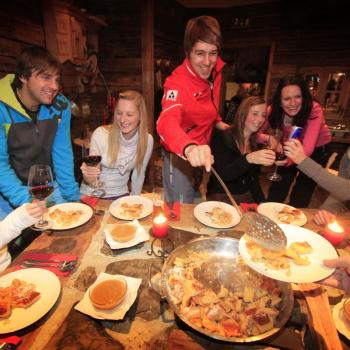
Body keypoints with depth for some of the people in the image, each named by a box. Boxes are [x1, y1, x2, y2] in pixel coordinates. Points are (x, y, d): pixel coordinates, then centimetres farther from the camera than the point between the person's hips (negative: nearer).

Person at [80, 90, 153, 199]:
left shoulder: (147, 140, -11)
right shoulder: (101, 134, -17)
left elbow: (139, 175, 3)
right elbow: (91, 181, -12)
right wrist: (88, 175, -33)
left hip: (120, 196, 1)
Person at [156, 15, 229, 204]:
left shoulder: (215, 69, -8)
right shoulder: (177, 82, -29)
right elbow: (167, 121, -50)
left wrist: (216, 120, 5)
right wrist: (189, 148, -67)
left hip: (200, 152, 8)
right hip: (180, 154, -7)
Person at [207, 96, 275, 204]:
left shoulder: (257, 143, 8)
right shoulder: (221, 137, -10)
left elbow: (253, 178, 13)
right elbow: (222, 175, -21)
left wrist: (262, 202, 3)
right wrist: (248, 159, -34)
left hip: (246, 198, 6)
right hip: (221, 198, -5)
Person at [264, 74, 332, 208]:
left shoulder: (314, 110, -32)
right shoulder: (275, 110, -23)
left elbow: (308, 148, -42)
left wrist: (290, 159, -62)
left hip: (317, 149, -2)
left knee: (300, 199, -3)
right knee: (276, 190, 3)